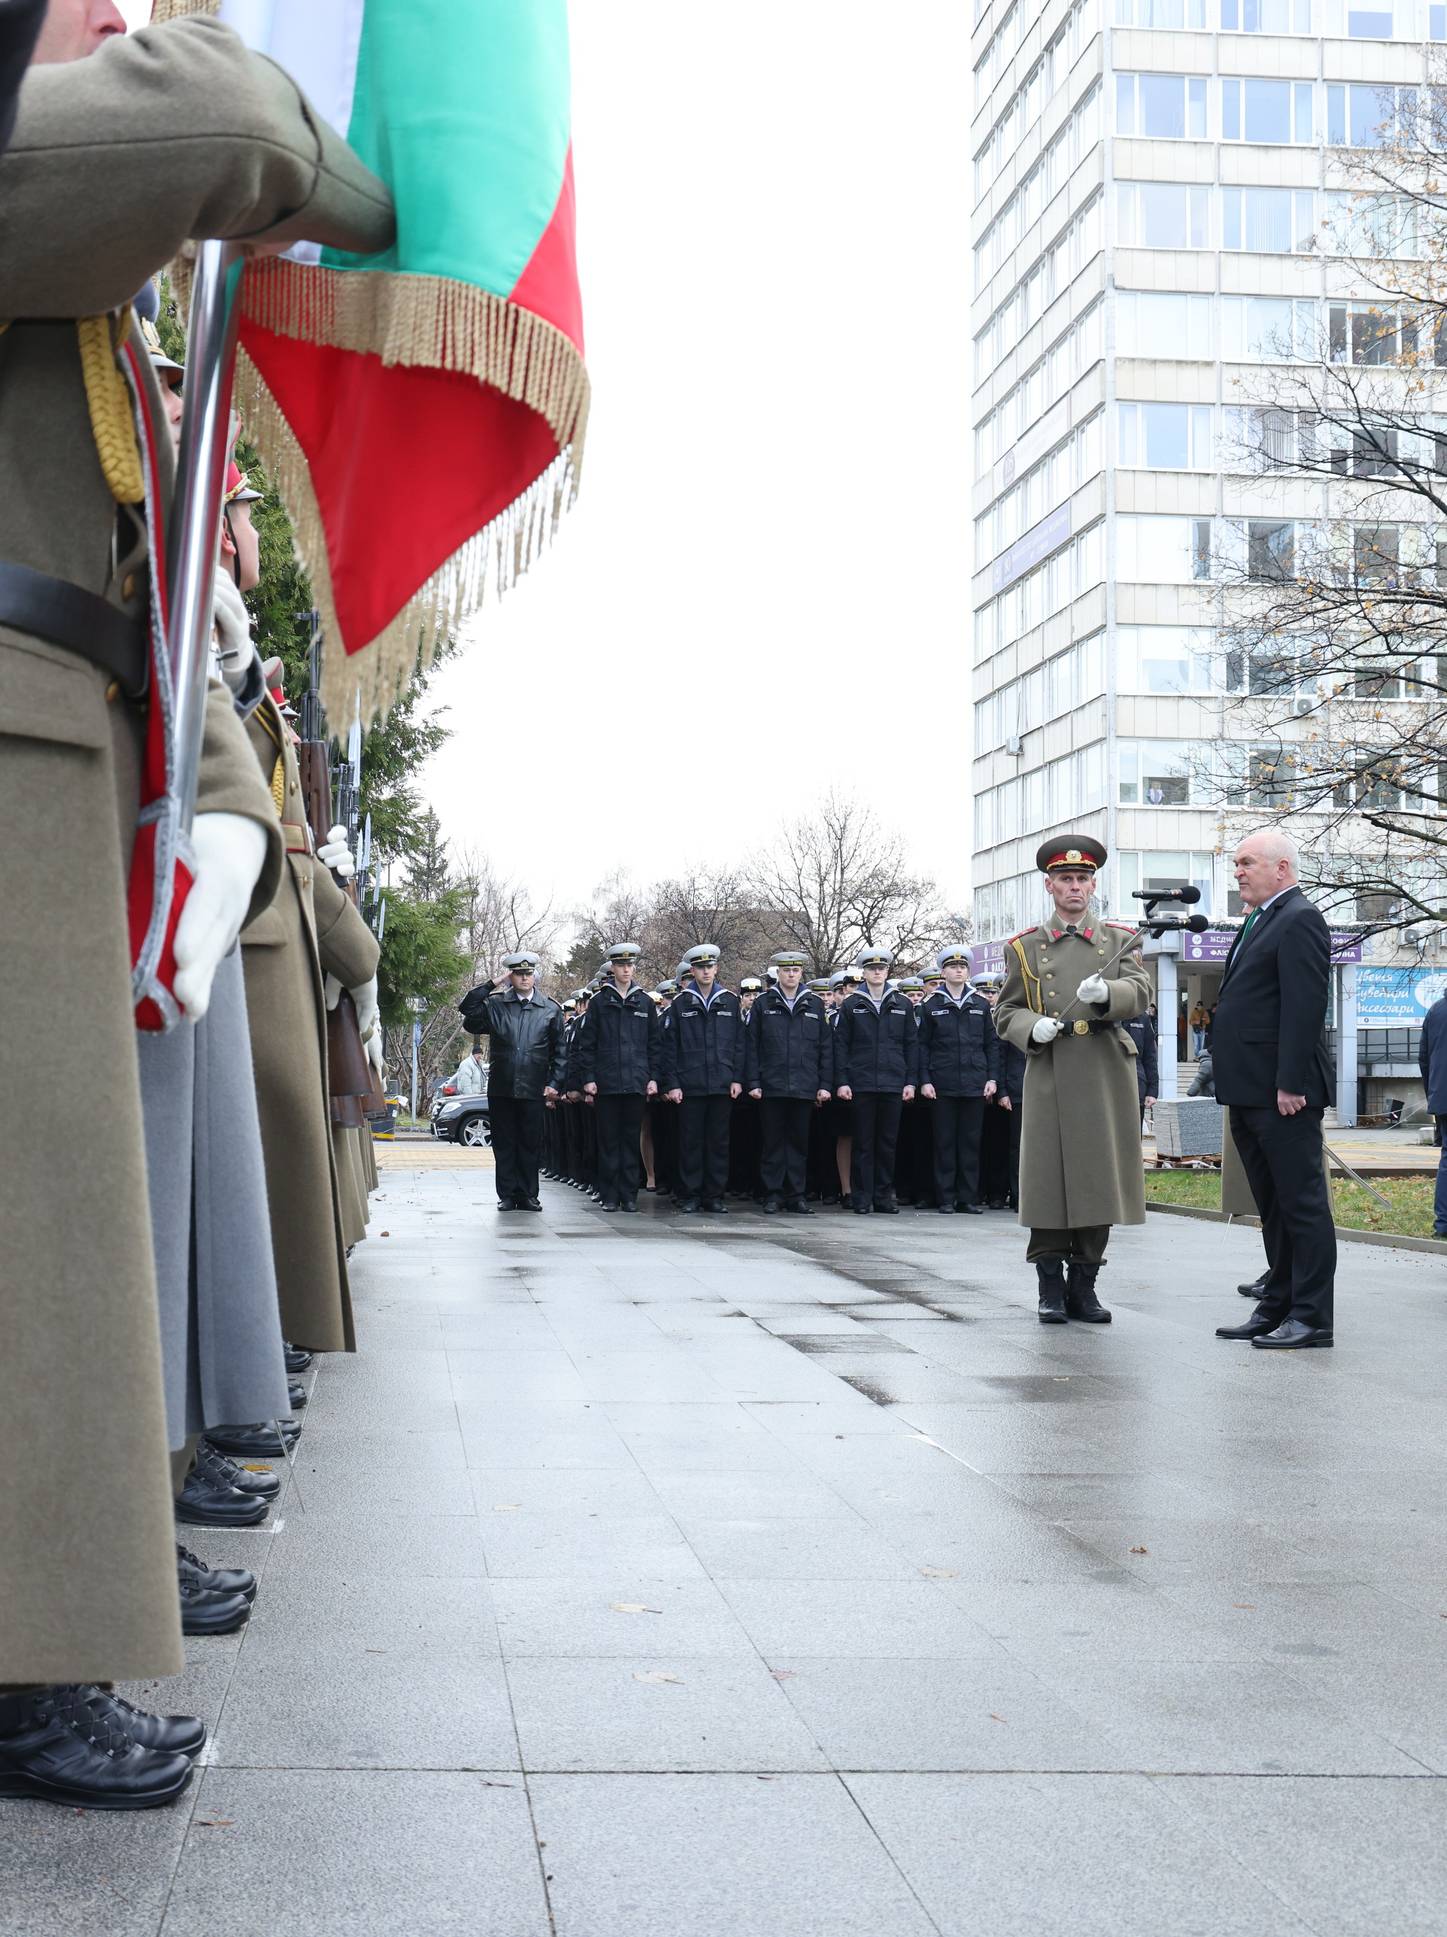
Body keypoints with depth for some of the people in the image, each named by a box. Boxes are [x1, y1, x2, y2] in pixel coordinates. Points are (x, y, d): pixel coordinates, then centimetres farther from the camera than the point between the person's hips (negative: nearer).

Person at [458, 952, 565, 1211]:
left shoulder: (550, 1009, 6)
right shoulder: (495, 1004, 7)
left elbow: (559, 1051, 7)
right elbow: (467, 1008, -8)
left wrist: (555, 1083, -1)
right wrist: (491, 984, -9)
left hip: (534, 1090, 0)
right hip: (501, 1088, 1)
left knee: (530, 1143, 4)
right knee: (504, 1143, 5)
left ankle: (528, 1195, 12)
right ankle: (507, 1195, 10)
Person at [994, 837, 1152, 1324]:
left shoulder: (1119, 939, 10)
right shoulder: (1025, 947, 9)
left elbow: (1140, 991, -5)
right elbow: (1005, 1012, 10)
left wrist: (1105, 994, -26)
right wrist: (1033, 1028, -12)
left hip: (1106, 1076, 1)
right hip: (1050, 1077, -1)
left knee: (1099, 1180, 3)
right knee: (1049, 1180, -1)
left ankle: (1084, 1286, 13)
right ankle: (1051, 1289, 8)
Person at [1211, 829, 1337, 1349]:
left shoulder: (1299, 920, -12)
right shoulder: (1258, 921, 19)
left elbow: (1305, 1007, -19)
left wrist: (1291, 1085, -23)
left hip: (1282, 1095, -10)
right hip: (1251, 1094, 10)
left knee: (1302, 1204, -5)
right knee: (1273, 1206, 14)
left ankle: (1311, 1317, -2)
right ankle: (1277, 1307, 21)